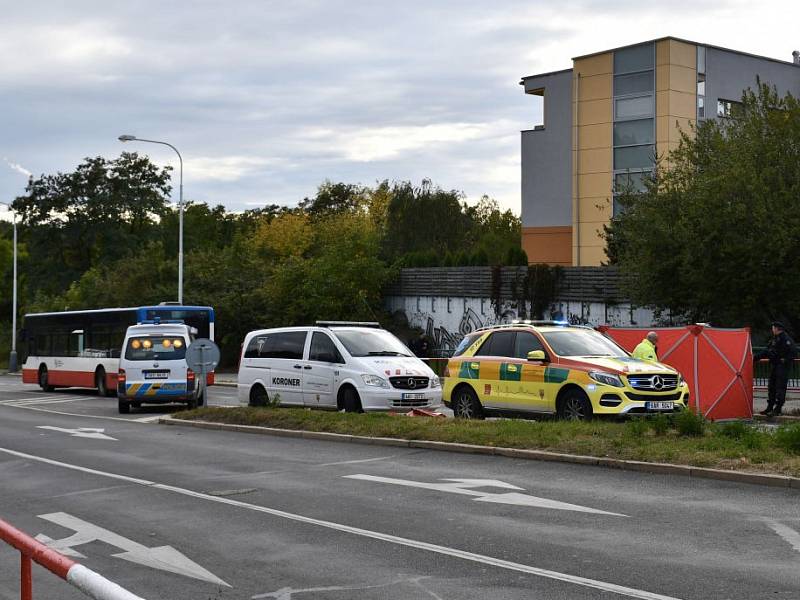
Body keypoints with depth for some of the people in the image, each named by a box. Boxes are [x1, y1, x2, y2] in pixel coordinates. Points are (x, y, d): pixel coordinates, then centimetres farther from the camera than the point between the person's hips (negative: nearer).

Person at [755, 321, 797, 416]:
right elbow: (767, 351, 22)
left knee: (780, 388, -8)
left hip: (782, 366, -10)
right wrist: (756, 357, 18)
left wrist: (785, 361, -19)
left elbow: (792, 352, -19)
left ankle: (778, 409, -7)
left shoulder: (785, 339, -14)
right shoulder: (774, 339, 15)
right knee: (771, 387, 13)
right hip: (774, 366, 10)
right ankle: (770, 408, 20)